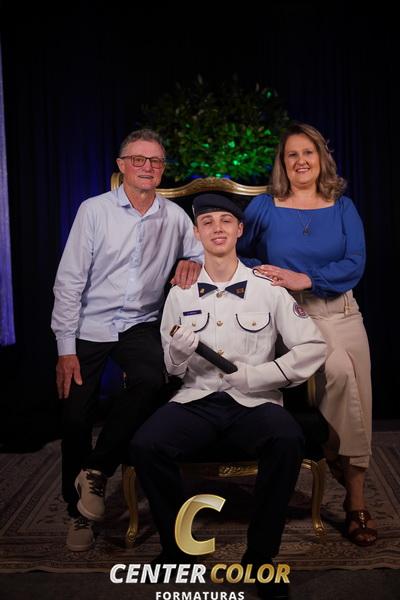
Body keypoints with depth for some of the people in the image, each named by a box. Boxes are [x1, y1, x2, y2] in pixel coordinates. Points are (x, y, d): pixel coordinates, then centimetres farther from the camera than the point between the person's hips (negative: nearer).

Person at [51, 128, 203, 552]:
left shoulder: (174, 216, 4)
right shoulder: (94, 210, -5)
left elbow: (205, 254, 16)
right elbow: (69, 280, -6)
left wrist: (194, 262, -10)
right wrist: (65, 349, -9)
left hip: (141, 325, 1)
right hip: (89, 326, -1)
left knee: (150, 380, -28)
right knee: (76, 417, 0)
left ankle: (96, 470, -7)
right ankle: (79, 513, 24)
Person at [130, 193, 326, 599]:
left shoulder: (268, 289, 2)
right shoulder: (180, 294, 8)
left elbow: (314, 347, -1)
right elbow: (172, 370, 10)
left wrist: (256, 375, -10)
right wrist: (179, 352, -14)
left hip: (253, 402, -1)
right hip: (196, 400, 2)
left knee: (287, 441, -34)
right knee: (145, 446, -27)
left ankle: (261, 554, -11)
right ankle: (176, 546, -2)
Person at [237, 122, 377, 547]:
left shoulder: (342, 207, 7)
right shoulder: (264, 207, 3)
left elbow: (355, 264, -5)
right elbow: (236, 253, 12)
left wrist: (304, 279, -18)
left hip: (342, 313, 3)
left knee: (358, 406, -3)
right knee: (339, 372, -29)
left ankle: (356, 502, 13)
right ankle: (344, 472, -5)